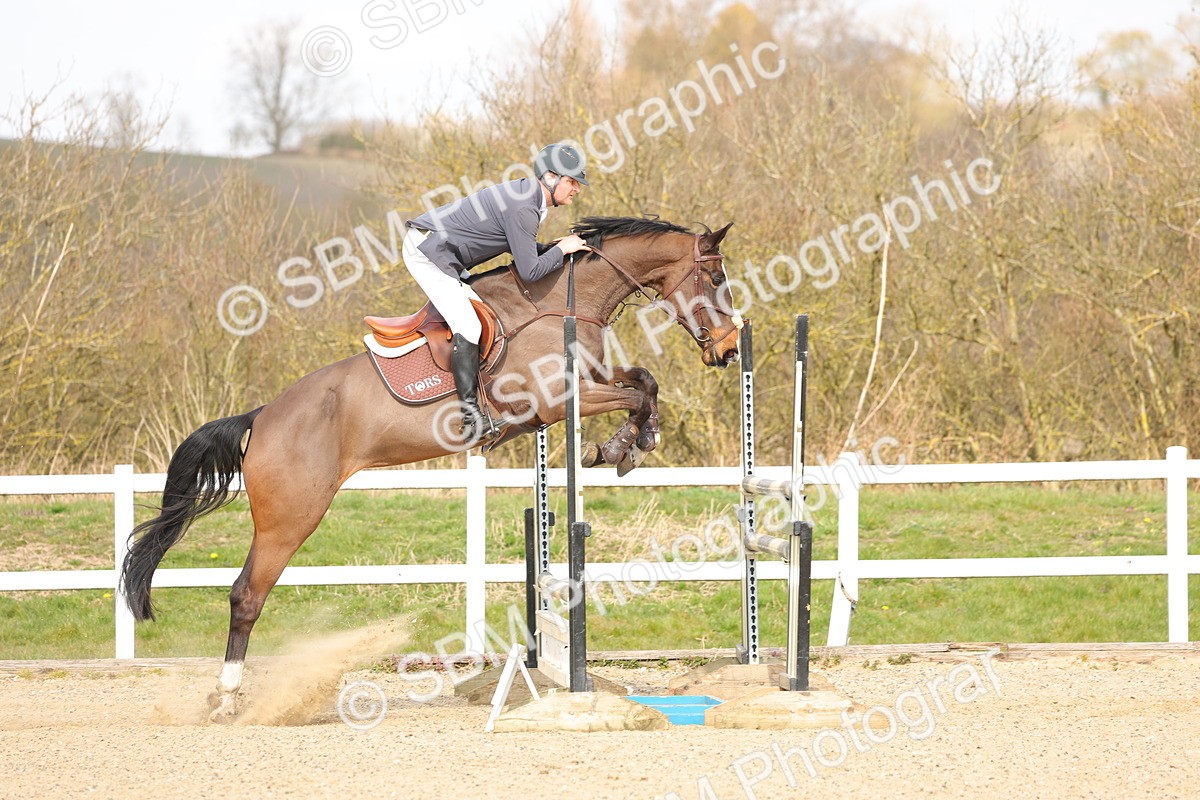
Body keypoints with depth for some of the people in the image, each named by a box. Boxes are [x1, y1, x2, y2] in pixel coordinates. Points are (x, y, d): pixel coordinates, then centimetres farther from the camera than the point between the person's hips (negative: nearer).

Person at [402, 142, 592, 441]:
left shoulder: (525, 194, 9)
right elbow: (529, 271, -22)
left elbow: (518, 247, 23)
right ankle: (470, 415, -21)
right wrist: (561, 250, -7)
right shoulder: (523, 209, -22)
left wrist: (553, 248, 9)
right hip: (429, 253, -11)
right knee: (468, 326, -17)